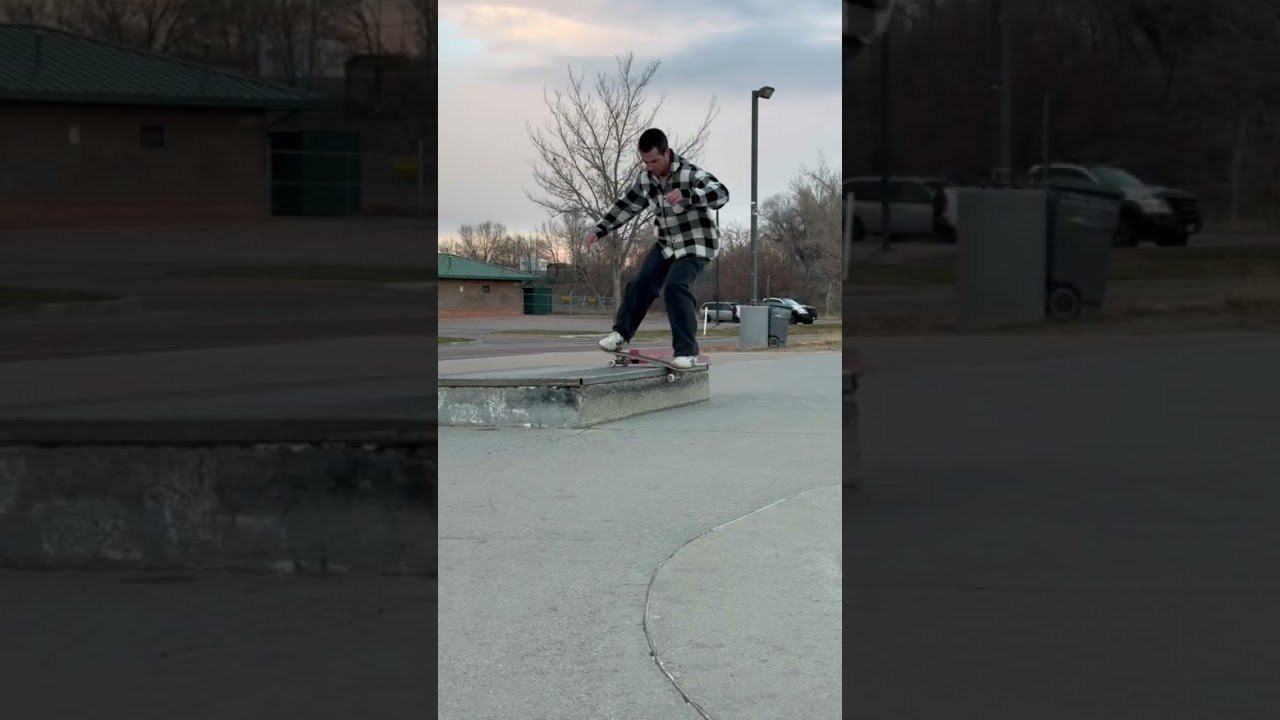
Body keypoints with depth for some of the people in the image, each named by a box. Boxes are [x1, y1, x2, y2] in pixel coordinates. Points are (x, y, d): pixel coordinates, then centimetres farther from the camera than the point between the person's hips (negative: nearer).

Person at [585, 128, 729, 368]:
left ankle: (687, 351, -20)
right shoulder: (646, 179, -2)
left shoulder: (691, 173, -24)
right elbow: (627, 206, 12)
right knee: (641, 284, 0)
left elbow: (721, 194, -40)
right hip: (667, 244, 7)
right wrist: (600, 230, 7)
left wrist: (686, 195, -55)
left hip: (696, 244, -7)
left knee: (676, 287, -24)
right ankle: (621, 334, 20)